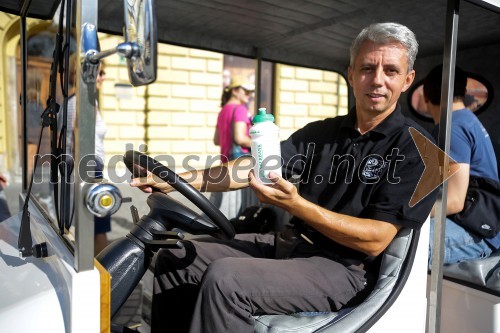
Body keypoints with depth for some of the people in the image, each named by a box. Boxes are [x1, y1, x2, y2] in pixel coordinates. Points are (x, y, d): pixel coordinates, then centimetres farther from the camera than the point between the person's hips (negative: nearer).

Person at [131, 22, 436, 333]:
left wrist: (295, 204, -25)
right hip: (287, 242, 7)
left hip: (343, 267, -6)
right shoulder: (321, 131, 11)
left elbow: (375, 240, -15)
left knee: (224, 279, -29)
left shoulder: (414, 147, -7)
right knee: (174, 259, 3)